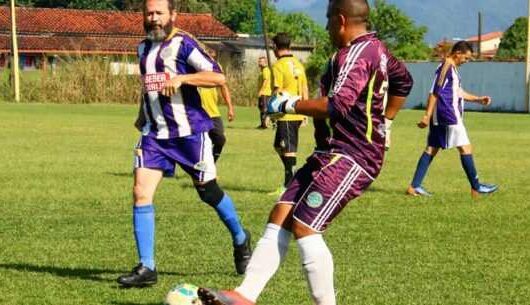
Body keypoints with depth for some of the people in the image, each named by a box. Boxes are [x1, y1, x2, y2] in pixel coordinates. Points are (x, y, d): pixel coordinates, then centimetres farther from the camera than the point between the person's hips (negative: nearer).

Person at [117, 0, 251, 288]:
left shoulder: (183, 43, -10)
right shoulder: (144, 47, 12)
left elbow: (218, 77, -18)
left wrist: (181, 78, -27)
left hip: (189, 132, -5)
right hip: (154, 134, 5)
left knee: (208, 191, 7)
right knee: (140, 192, -9)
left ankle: (240, 239, 35)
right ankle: (146, 268, -5)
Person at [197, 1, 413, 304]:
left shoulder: (356, 54, -15)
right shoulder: (376, 48, 17)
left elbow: (338, 106, -26)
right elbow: (403, 80, 34)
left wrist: (290, 104, -15)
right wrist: (382, 122, 35)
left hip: (351, 157, -10)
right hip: (333, 154, 10)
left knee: (304, 228, -15)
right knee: (280, 216, 2)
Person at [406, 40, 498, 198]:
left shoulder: (452, 68, 18)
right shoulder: (447, 66, -13)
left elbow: (458, 91, 27)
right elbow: (435, 92, -18)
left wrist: (478, 99, 23)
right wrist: (427, 116, -21)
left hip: (440, 119, 10)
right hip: (448, 116, -10)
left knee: (432, 149, 8)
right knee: (465, 148, -5)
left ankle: (414, 186, 7)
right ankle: (476, 188, -1)